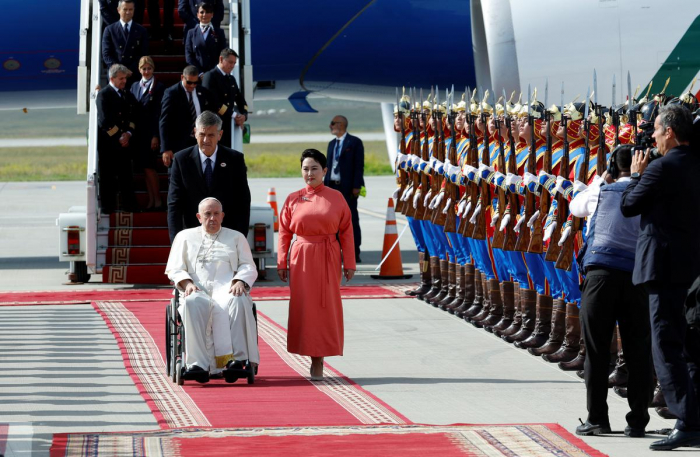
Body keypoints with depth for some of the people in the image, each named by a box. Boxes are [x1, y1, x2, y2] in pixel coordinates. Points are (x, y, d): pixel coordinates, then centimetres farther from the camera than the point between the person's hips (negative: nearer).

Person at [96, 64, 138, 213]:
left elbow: (133, 117, 13)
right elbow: (104, 121, -12)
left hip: (124, 142, 5)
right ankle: (107, 205, 4)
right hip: (108, 142, -5)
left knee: (126, 175, 6)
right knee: (108, 176, -1)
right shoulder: (103, 95, -5)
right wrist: (118, 137, -11)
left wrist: (128, 134, -4)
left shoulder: (128, 95, 15)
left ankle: (129, 204, 11)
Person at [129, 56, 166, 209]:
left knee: (149, 167, -8)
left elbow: (159, 113, -8)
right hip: (138, 133, 5)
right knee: (145, 168, 7)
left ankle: (157, 201, 2)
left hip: (151, 133, -5)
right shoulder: (134, 87, 13)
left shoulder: (159, 87, -4)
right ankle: (151, 200, 12)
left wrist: (156, 136, -12)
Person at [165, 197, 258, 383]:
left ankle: (237, 357, -44)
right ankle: (198, 364, -47)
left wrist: (240, 282, -7)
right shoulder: (185, 237, 24)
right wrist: (187, 283, -6)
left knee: (238, 301, -38)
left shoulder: (236, 237, 25)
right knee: (193, 303, -39)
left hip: (227, 290, 0)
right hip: (198, 290, 0)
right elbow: (174, 269, 16)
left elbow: (249, 267, 15)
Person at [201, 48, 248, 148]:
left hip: (230, 126, 7)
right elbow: (214, 103, -16)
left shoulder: (231, 79, 19)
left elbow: (240, 100, 20)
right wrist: (233, 116, -15)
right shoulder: (210, 76, -7)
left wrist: (244, 115, -1)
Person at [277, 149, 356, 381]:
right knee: (304, 307, -1)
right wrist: (282, 263, 1)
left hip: (328, 259, -1)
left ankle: (318, 360, 6)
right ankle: (314, 358, 7)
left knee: (326, 307, -1)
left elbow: (346, 231, 2)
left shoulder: (336, 198, 2)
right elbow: (284, 233, 5)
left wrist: (349, 263, 0)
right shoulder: (293, 199, 4)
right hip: (302, 258, 1)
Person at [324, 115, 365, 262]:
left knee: (352, 220, -2)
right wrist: (325, 184, 10)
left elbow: (359, 165, -8)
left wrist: (356, 186, -15)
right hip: (332, 187, 7)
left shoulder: (354, 142, -3)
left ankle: (354, 254, 0)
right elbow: (328, 166, 18)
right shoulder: (332, 144, 17)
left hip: (348, 188, -7)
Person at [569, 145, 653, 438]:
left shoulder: (601, 192, 9)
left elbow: (575, 207, 29)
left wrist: (600, 181, 36)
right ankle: (637, 422, 6)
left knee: (596, 349, 4)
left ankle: (597, 419, 3)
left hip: (601, 271, -1)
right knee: (638, 352, 5)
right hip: (637, 275, 1)